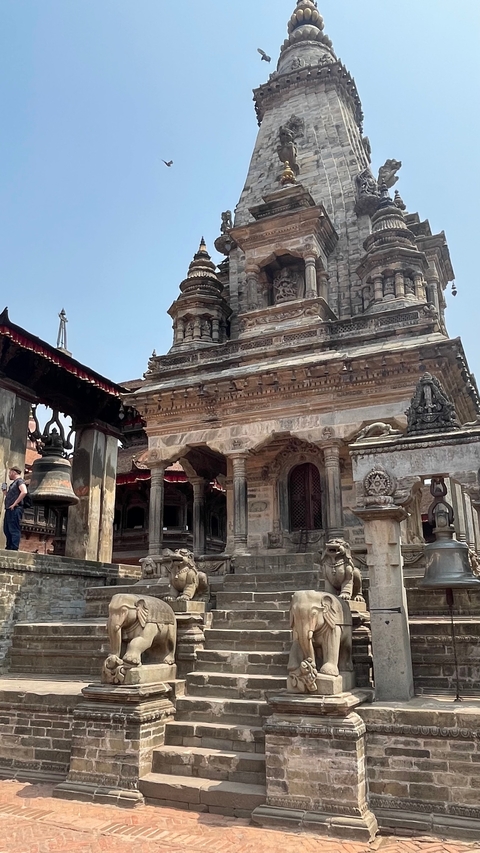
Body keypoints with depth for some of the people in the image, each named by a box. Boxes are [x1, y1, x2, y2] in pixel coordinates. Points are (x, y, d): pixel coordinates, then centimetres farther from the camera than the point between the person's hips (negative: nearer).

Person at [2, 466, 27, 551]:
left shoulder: (19, 481, -4)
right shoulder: (14, 483, 24)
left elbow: (24, 492, -23)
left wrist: (15, 504, -21)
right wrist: (5, 492, 11)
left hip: (15, 509, -10)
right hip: (9, 510, 10)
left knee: (14, 530, -12)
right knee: (7, 530, 12)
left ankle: (14, 549, -14)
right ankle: (9, 548, 18)